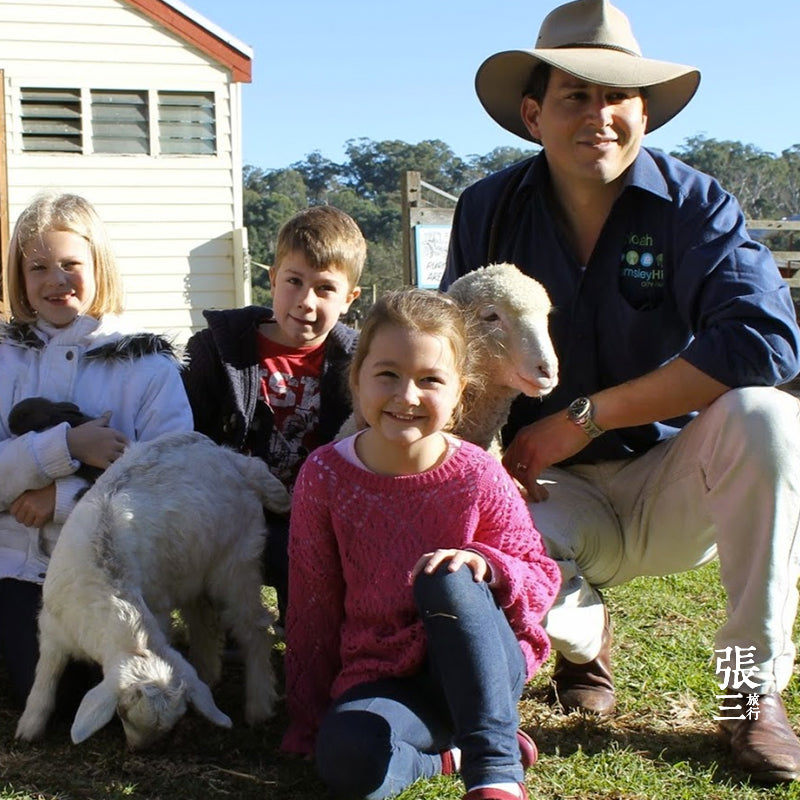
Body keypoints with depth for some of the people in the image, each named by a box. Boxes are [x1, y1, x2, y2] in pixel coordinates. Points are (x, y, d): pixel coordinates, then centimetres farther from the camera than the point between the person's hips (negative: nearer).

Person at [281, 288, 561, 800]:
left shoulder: (479, 478, -6)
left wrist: (484, 565, -23)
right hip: (382, 680, 1)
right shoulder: (325, 476, -4)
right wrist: (310, 725, 5)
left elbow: (542, 581, 1)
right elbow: (312, 606, 3)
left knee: (446, 580, -33)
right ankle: (450, 754, -3)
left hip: (483, 672, -1)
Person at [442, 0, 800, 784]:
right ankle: (582, 634, 8)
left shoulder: (693, 204, -11)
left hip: (674, 486, -1)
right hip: (555, 494, 1)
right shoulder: (488, 211, -3)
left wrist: (584, 417, -26)